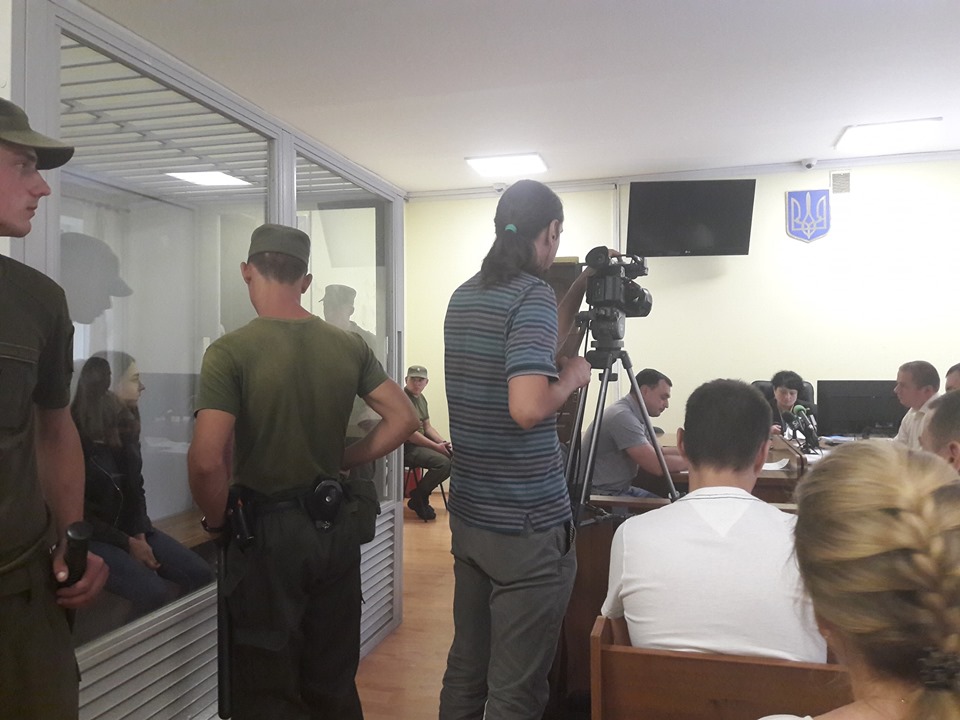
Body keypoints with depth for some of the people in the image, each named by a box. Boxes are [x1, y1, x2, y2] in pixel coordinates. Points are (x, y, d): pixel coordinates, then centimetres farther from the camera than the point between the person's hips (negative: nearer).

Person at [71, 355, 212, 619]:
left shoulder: (126, 427, 6)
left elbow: (136, 488, 8)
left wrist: (140, 535, -7)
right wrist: (128, 543, -15)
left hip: (130, 526, 7)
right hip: (92, 537, -7)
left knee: (200, 574, -9)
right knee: (155, 594, -27)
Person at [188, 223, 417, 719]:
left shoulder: (231, 351, -16)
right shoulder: (349, 346, -1)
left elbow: (206, 460, -23)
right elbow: (403, 418, 2)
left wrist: (218, 520, -5)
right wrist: (343, 461, 8)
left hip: (268, 532, -4)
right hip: (338, 527, 5)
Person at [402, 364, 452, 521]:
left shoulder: (421, 398, 14)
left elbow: (427, 427, 18)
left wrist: (443, 442, 0)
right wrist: (436, 446, -18)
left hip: (422, 442, 10)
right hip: (407, 447, -10)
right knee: (443, 463, -25)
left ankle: (422, 496, 8)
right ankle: (417, 499, -5)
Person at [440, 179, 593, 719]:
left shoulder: (464, 296, 10)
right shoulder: (534, 295, -16)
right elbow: (528, 408, -26)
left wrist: (578, 292, 23)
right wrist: (571, 376, -8)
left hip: (469, 516, 8)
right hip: (528, 526, -8)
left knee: (465, 668, 19)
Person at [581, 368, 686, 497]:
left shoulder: (636, 417, 8)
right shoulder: (622, 416, -22)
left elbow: (655, 452, 18)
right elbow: (656, 466, -23)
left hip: (622, 489, 10)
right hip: (601, 494, -10)